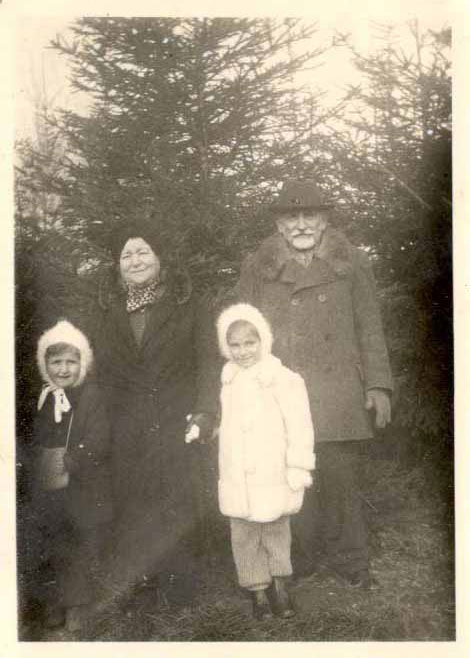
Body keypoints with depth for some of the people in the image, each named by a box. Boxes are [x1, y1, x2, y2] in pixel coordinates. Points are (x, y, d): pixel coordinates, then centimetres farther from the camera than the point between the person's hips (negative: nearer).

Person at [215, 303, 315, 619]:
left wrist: (298, 471, -15)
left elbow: (300, 428, -14)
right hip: (236, 480, 5)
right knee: (244, 535, 10)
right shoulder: (229, 380, 7)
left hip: (272, 477, -4)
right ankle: (258, 590, 26)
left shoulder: (284, 379, -14)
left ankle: (279, 585, 32)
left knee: (276, 531, 12)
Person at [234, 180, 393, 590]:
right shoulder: (258, 268, 8)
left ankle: (348, 559, 23)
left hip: (339, 394, 0)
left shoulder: (352, 264, 9)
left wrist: (378, 384, 2)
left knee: (343, 479, 4)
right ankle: (299, 560, 21)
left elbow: (370, 329, 9)